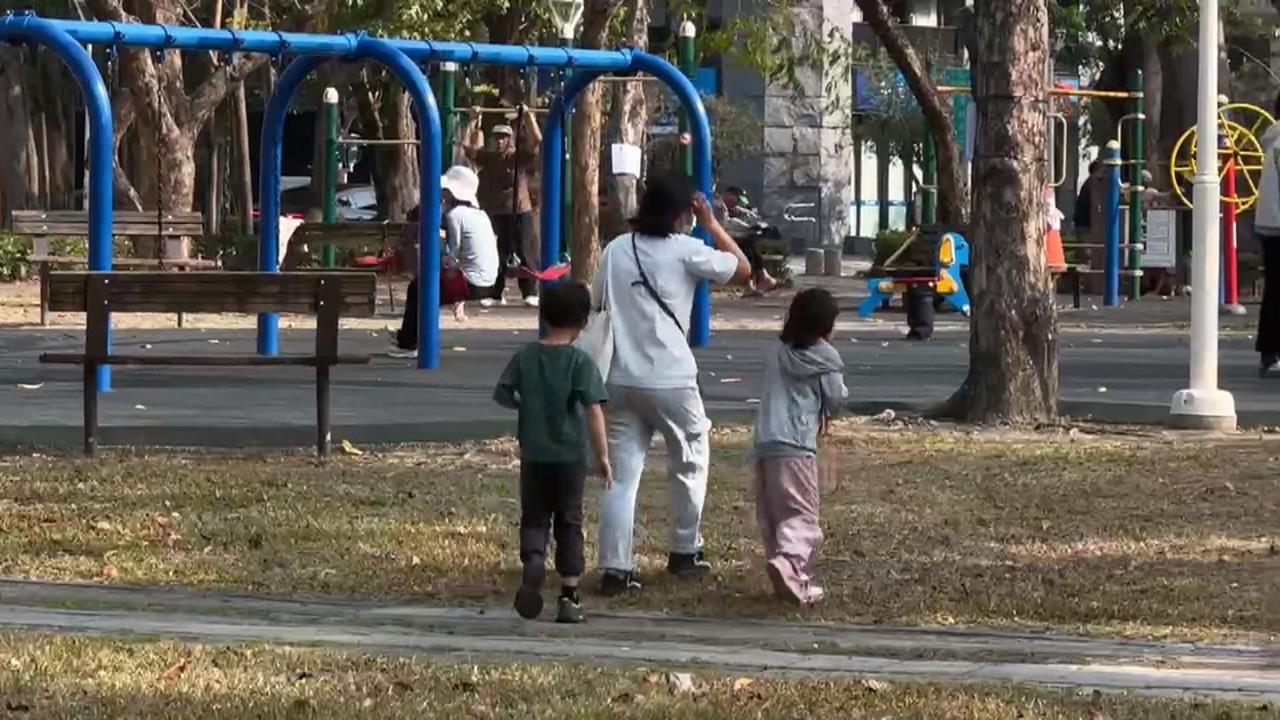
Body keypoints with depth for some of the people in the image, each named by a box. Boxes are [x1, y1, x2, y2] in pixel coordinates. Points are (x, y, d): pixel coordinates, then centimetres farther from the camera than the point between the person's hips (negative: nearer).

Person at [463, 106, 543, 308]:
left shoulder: (520, 157, -4)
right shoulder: (487, 157, 9)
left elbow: (536, 141, -16)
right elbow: (467, 145, 10)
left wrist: (528, 117, -16)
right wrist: (474, 121, 9)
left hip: (520, 213, -4)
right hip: (496, 213, 4)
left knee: (526, 254, -3)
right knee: (496, 255, 8)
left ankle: (531, 293, 1)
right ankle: (495, 294, 15)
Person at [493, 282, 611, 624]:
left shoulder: (525, 357, 0)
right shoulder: (580, 361, -10)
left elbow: (502, 395, 1)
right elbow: (594, 410, -15)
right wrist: (603, 457, -10)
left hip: (533, 454, 2)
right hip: (570, 455, -2)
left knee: (534, 517, 11)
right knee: (569, 522, 8)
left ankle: (533, 560, -21)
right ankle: (569, 597, 8)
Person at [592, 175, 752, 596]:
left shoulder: (616, 250, 6)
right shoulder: (686, 251, -8)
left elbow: (599, 308, 12)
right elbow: (742, 270, 3)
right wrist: (711, 223, 9)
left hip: (620, 380, 4)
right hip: (670, 380, -4)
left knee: (621, 476, 2)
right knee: (690, 464, 18)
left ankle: (615, 569, -5)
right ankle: (685, 553, 26)